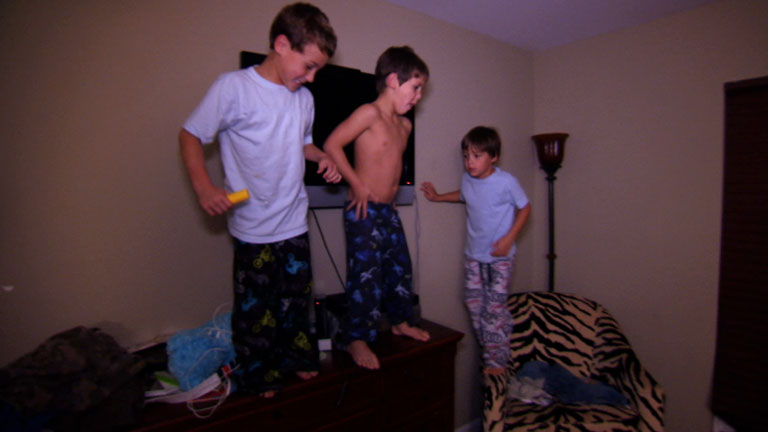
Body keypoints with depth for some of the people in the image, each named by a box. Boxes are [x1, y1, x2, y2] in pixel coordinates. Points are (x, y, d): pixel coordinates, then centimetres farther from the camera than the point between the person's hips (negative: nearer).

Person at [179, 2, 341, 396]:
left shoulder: (304, 98, 6)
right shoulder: (233, 87, -12)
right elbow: (190, 135, -7)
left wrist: (322, 157, 0)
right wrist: (204, 187, -20)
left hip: (295, 222, 6)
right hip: (254, 226, -5)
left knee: (297, 298, 19)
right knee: (255, 306, 10)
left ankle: (296, 358, 41)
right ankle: (258, 378, 33)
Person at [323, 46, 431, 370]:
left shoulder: (404, 125, 12)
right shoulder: (369, 113, -13)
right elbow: (332, 144, -19)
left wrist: (389, 193, 15)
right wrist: (357, 185, -18)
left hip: (388, 210, 8)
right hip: (364, 210, -8)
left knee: (400, 267, 16)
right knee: (366, 275, -4)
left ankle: (400, 321, 35)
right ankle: (356, 338, 13)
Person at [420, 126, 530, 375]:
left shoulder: (506, 182, -17)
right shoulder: (467, 179, -1)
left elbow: (525, 208, -6)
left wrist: (509, 238, -15)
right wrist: (437, 197, 17)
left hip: (499, 255, -5)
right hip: (473, 254, 6)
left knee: (495, 307, -4)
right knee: (473, 303, 9)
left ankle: (497, 360, 13)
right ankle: (487, 352, 27)